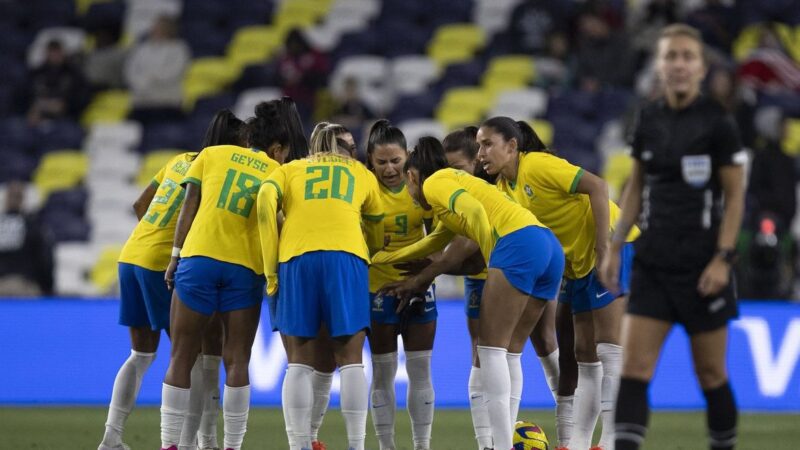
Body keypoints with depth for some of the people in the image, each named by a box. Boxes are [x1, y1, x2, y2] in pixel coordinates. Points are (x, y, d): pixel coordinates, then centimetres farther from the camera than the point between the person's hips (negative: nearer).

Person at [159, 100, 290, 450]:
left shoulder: (212, 155, 12)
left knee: (181, 359, 4)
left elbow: (189, 208, 5)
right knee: (237, 362, 5)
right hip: (246, 268, 0)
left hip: (199, 258, 0)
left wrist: (175, 255, 5)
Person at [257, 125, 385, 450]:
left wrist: (271, 269, 3)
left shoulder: (290, 170, 24)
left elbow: (266, 200, 3)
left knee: (300, 363, 2)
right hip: (347, 258, 0)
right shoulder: (361, 174, 27)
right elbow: (377, 230, 33)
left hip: (296, 258, 0)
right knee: (350, 361, 1)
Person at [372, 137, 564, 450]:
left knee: (492, 349, -6)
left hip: (519, 243, -9)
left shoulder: (434, 182, 7)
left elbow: (474, 211, -13)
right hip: (551, 247, 9)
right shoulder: (456, 181, 34)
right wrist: (380, 259, 55)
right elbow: (433, 243, 47)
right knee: (506, 350, 12)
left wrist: (494, 262, -7)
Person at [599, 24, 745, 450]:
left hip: (702, 266, -4)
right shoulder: (648, 119, 5)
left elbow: (735, 194, -6)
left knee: (710, 373, 5)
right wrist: (615, 246, 10)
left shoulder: (717, 122, -8)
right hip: (652, 262, 4)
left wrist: (722, 258, -13)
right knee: (634, 367, -7)